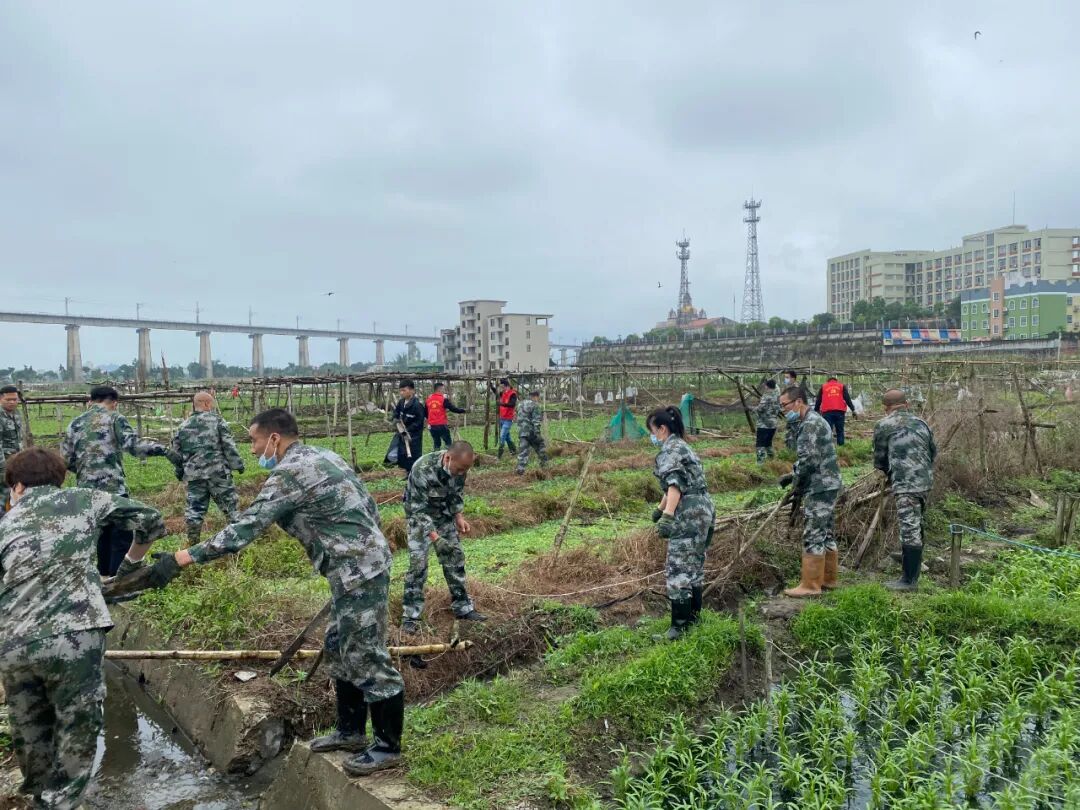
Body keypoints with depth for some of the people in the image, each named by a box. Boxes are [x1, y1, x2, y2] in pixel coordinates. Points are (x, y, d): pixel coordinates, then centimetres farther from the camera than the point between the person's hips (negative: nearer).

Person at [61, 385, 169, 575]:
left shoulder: (75, 423, 12)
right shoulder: (114, 418, -3)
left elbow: (65, 460, 11)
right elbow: (133, 444, -18)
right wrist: (163, 449, -18)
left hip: (86, 490, 6)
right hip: (113, 487, -6)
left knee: (101, 536, 19)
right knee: (121, 538, 0)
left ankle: (104, 577, 27)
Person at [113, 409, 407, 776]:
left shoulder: (289, 473, -16)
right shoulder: (324, 456, 13)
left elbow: (245, 527, -21)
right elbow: (368, 504, 16)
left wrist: (181, 558, -19)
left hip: (358, 571, -10)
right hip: (363, 564, 10)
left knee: (367, 656, 0)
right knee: (340, 649, 19)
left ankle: (387, 746, 12)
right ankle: (350, 731, 31)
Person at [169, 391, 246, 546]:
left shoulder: (183, 426, 9)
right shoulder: (216, 419, -2)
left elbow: (175, 452, 13)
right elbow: (229, 445, -7)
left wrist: (180, 472, 25)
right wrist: (237, 464, 1)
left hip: (194, 475, 3)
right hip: (218, 472, -3)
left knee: (194, 508, 10)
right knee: (229, 504, 7)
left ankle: (192, 542, 14)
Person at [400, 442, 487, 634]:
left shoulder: (459, 467, -17)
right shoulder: (422, 470, -37)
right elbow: (418, 509, -33)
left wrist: (459, 516, -8)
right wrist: (435, 538, -38)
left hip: (445, 515, 5)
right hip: (420, 515, -5)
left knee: (455, 558, 5)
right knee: (418, 562, -13)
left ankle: (463, 607, 17)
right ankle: (410, 616, -4)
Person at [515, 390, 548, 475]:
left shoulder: (522, 405, 17)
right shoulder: (536, 406, -9)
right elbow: (536, 421, -16)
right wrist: (538, 433, -16)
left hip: (522, 431, 6)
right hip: (531, 431, -6)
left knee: (524, 450, 4)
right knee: (541, 447, 13)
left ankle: (520, 468, -7)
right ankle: (544, 464, 21)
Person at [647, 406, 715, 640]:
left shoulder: (669, 450, -9)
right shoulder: (683, 446, 21)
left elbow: (674, 484, -24)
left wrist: (667, 516, -33)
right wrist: (660, 508, 43)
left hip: (688, 516, -10)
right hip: (705, 511, 10)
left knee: (678, 570, -5)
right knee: (695, 566, 18)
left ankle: (680, 625, -2)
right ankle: (694, 614, 28)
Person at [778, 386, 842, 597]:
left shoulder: (810, 424, -17)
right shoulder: (816, 420, 16)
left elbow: (809, 460, -22)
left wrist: (797, 485, -9)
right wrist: (793, 476, 13)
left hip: (819, 488, -10)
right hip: (828, 485, 10)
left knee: (813, 537, -5)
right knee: (825, 534, 16)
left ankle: (810, 585, 0)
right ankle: (828, 579, 24)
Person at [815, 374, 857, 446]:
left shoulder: (823, 387, 15)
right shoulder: (842, 386, 14)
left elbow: (818, 401, 13)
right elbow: (848, 399, 5)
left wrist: (815, 411, 17)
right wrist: (853, 410, 2)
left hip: (827, 412, -1)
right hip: (839, 411, 1)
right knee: (840, 431, 8)